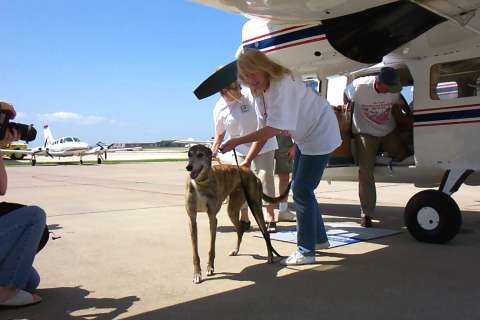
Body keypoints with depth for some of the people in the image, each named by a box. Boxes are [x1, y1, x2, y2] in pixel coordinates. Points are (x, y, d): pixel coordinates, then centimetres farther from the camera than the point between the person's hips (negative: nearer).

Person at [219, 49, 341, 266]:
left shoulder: (282, 84, -29)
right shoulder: (259, 89, -1)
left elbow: (274, 129, -34)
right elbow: (266, 127, -1)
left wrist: (237, 141, -32)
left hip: (320, 133, -9)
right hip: (303, 135, 10)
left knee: (301, 191, -10)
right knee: (300, 188, 14)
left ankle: (306, 251, 1)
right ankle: (319, 238, 30)